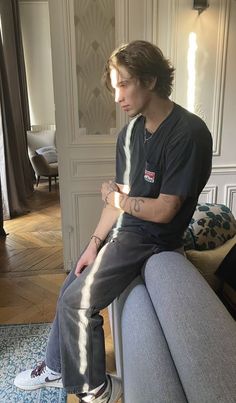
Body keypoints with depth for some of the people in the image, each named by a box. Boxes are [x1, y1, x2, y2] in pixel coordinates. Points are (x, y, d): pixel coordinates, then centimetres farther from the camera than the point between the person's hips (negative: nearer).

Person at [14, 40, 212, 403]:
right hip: (123, 230, 8)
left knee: (78, 301, -9)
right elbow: (119, 197, 7)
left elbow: (163, 210, -22)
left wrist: (114, 196, -8)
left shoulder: (189, 133, -21)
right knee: (71, 289, 10)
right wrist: (95, 244, 3)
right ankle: (56, 368, 35)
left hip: (152, 239, -7)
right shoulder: (130, 133, 5)